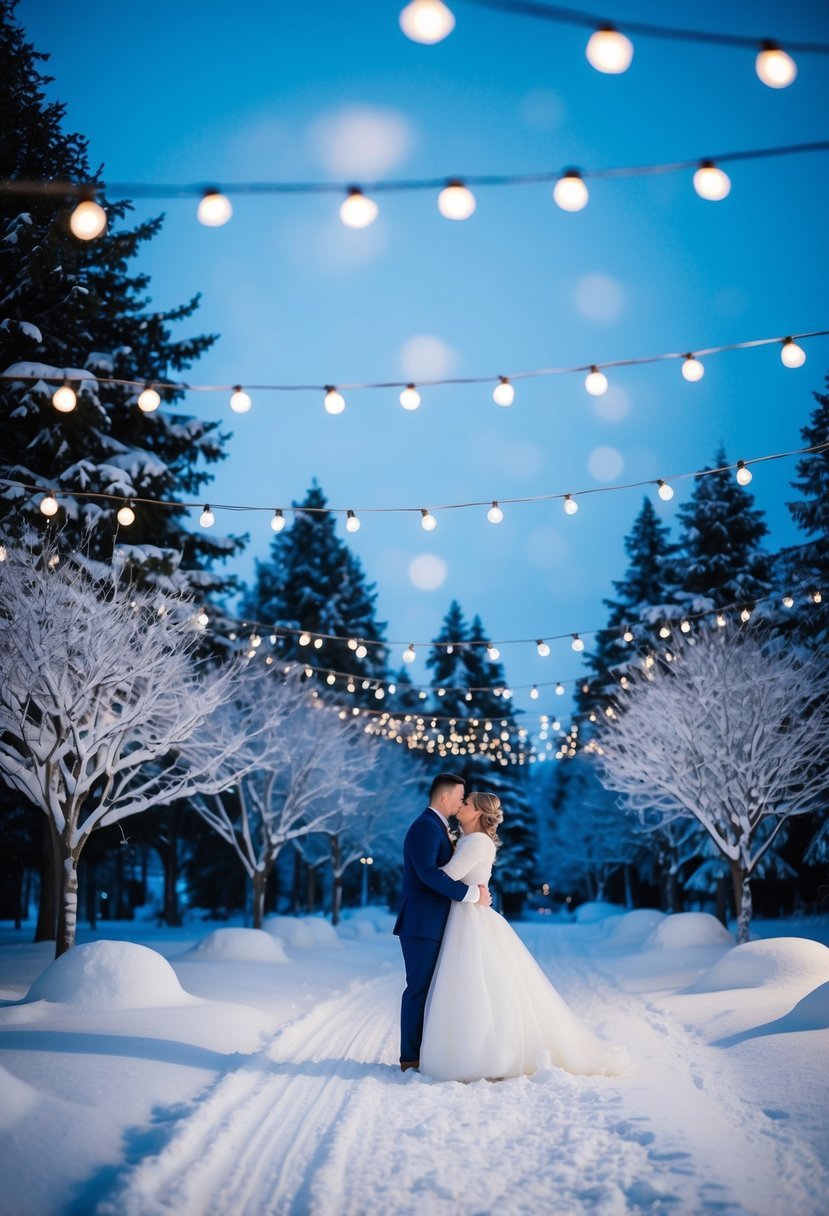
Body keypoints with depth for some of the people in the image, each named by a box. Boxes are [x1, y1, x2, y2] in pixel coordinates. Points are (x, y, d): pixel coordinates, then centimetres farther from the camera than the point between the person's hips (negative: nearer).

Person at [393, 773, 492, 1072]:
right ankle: (410, 1057, 2)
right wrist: (472, 893, -24)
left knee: (428, 988, 12)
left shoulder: (437, 827, 18)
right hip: (422, 923, -10)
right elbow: (428, 872, -27)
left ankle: (421, 1052, 18)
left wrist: (475, 888, 1)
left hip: (431, 923, 10)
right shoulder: (426, 826, -14)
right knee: (420, 987, -5)